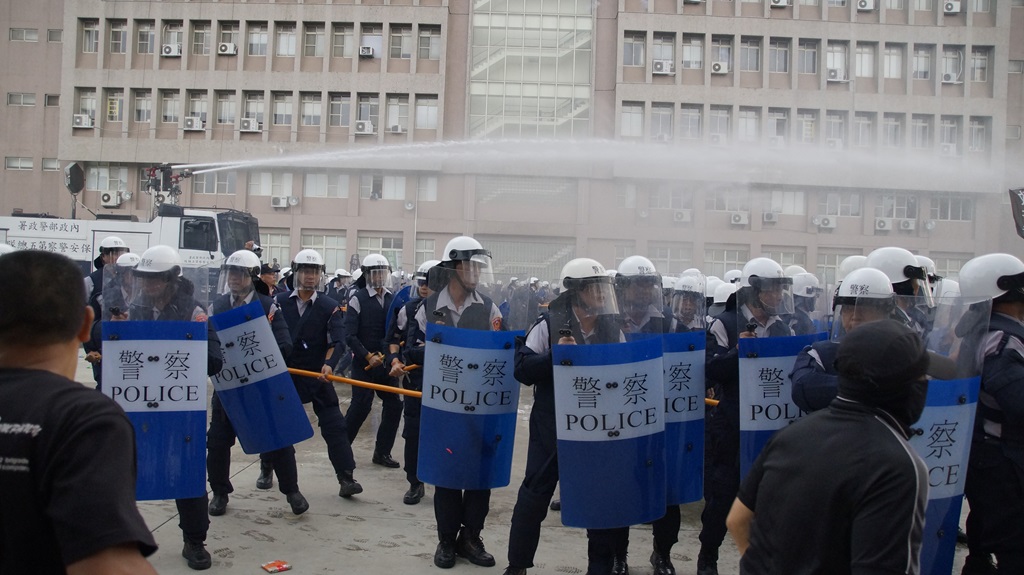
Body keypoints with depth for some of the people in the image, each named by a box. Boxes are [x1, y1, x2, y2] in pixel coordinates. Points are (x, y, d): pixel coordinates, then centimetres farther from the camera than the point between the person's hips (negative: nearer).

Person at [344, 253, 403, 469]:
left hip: (386, 362, 5)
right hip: (364, 362, -5)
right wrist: (368, 356, -15)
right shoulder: (358, 299, -6)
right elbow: (350, 336, -10)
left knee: (394, 405, 3)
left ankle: (382, 452, 15)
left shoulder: (393, 299, 8)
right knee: (361, 405, -8)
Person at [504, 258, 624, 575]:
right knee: (536, 492, 4)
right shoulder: (549, 324, -10)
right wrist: (554, 355, -26)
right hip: (552, 424, -3)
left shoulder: (613, 327, 2)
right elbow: (522, 369, -13)